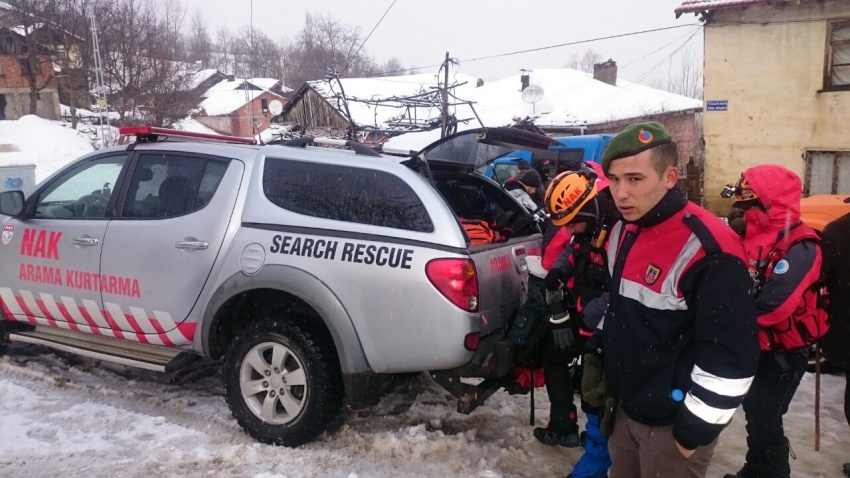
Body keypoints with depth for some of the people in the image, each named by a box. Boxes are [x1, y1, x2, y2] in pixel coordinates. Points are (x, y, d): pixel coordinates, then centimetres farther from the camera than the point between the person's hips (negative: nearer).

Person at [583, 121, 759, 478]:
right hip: (625, 407, 8)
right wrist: (597, 356, 12)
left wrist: (695, 431, -17)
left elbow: (731, 359, -23)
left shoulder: (708, 251, -25)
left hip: (673, 423, -7)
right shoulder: (622, 233, 3)